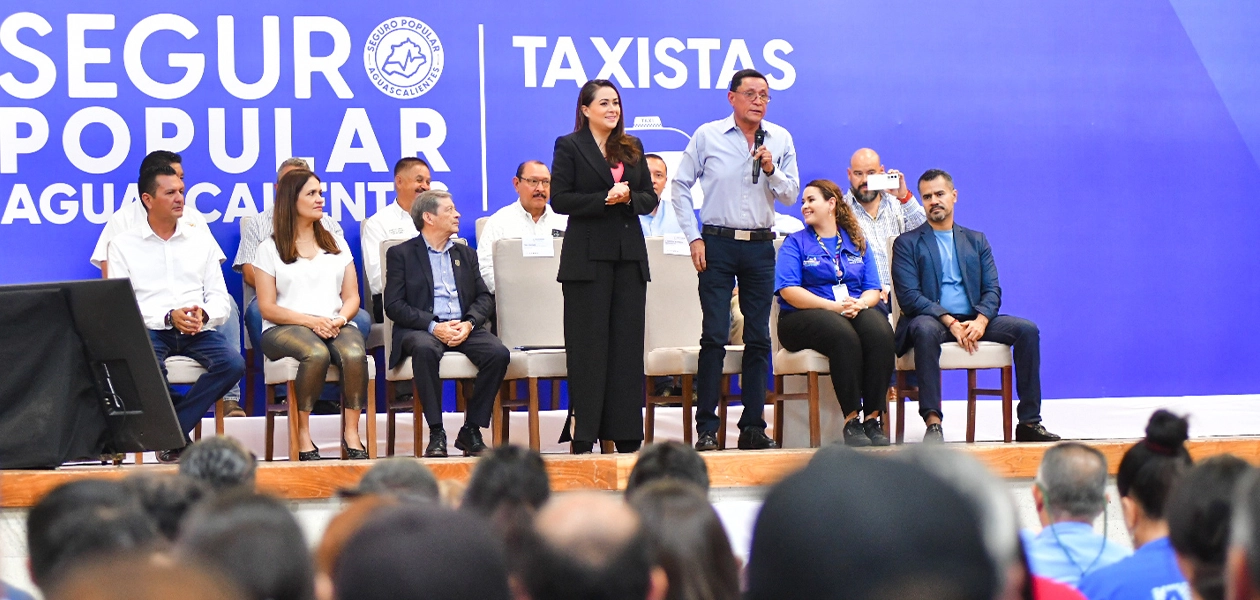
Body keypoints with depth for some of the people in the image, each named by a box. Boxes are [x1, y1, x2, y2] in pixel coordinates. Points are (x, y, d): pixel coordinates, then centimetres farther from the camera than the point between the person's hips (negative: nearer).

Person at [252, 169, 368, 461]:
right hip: (285, 328, -3)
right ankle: (302, 435, -27)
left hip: (336, 325, 3)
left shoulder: (336, 244, 22)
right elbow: (267, 308, 1)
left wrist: (340, 319, -9)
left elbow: (352, 297, 15)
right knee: (316, 354, -38)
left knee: (354, 354, -33)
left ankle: (351, 434, -29)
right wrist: (310, 321, -14)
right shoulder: (270, 249, 10)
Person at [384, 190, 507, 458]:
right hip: (421, 329, -4)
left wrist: (469, 324, -9)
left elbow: (485, 298, 14)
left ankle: (471, 431, -15)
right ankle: (436, 433, -30)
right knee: (424, 349, -39)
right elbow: (394, 305, -3)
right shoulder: (401, 254, 8)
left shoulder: (465, 254, 22)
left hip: (464, 328, 4)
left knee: (498, 353, -26)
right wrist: (433, 326, -17)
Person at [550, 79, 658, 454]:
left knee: (628, 344, 3)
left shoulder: (632, 149, 16)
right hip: (588, 257, -5)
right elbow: (559, 199, -7)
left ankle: (627, 434, 6)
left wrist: (629, 197, -8)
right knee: (588, 343, -5)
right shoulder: (569, 146, 1)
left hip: (630, 255, 5)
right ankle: (582, 435, -1)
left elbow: (650, 198, 13)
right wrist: (604, 199, -16)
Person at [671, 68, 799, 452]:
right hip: (718, 244, -3)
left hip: (761, 247, 3)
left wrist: (772, 171, -13)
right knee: (714, 336, -6)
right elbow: (680, 186, 5)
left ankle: (753, 427, 11)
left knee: (759, 338, 4)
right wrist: (694, 238, -2)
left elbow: (791, 196, 7)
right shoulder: (707, 136, 2)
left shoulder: (781, 140, 7)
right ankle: (706, 428, -3)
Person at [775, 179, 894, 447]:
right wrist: (833, 306, -16)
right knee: (844, 335, -37)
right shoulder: (795, 242, 10)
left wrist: (859, 304, -13)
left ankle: (873, 419, -31)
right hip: (804, 317, -3)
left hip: (857, 311, 3)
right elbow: (788, 291, -5)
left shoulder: (858, 243, 20)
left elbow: (873, 290, 12)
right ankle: (851, 421, -32)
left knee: (880, 332, -32)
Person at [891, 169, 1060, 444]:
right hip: (932, 320, -4)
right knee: (924, 330, -39)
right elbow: (909, 296, -5)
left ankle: (1029, 422, -19)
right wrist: (950, 322, -19)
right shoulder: (907, 243, 7)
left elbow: (992, 290, 9)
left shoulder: (976, 241, 19)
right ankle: (932, 421, -42)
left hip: (973, 321, 4)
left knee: (1027, 329, -19)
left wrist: (980, 321, -14)